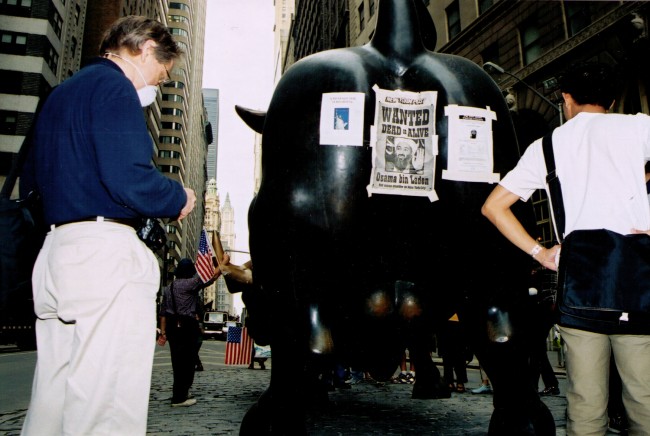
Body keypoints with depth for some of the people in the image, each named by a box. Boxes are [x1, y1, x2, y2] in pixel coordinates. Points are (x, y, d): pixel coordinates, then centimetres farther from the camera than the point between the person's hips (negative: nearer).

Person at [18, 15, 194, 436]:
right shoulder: (114, 87, -7)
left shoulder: (61, 93, 23)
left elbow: (31, 181, 27)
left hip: (53, 251, 10)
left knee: (54, 395, 16)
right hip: (104, 248, -10)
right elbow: (128, 178, -21)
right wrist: (180, 199, -5)